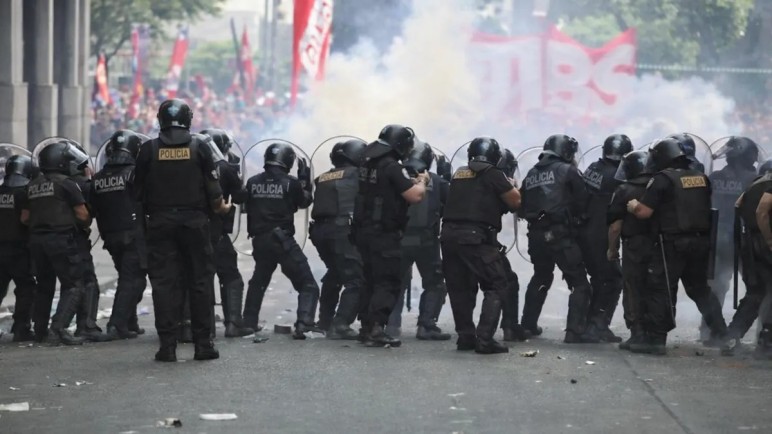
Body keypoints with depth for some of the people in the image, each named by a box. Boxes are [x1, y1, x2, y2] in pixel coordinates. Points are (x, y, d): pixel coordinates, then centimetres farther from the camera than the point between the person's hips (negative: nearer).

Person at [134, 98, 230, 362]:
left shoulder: (149, 150, 0)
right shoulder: (200, 146, -2)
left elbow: (139, 191, 4)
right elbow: (213, 186, -2)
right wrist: (220, 207, 17)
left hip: (160, 222, 0)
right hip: (195, 221, 0)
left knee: (163, 283, 2)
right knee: (200, 281, 7)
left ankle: (168, 346, -1)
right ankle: (203, 344, 7)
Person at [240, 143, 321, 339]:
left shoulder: (252, 182, 3)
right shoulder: (290, 183, -8)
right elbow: (304, 202, 7)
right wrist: (304, 178, 11)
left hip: (260, 240, 5)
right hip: (283, 240, -5)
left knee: (258, 282, 26)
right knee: (307, 285, -2)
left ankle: (248, 323, 29)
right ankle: (304, 323, -20)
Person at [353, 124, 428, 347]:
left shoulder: (368, 163, 9)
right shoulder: (392, 168, -17)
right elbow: (415, 196, -19)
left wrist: (413, 181, 17)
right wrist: (422, 181, 0)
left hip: (364, 231, 8)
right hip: (385, 235, -8)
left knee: (371, 280, 16)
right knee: (389, 283, -5)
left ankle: (366, 327, 18)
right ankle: (375, 329, -12)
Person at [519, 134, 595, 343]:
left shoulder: (531, 175, 16)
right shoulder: (568, 171, -3)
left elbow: (522, 205, 15)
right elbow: (582, 201, -5)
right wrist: (577, 218, 12)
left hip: (536, 235, 7)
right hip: (561, 234, -7)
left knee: (540, 278, 27)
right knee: (579, 283, -3)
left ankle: (528, 325, 32)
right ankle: (575, 331, -12)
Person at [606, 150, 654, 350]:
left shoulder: (624, 191, -8)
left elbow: (615, 226, -9)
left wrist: (612, 249, 2)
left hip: (634, 246, -4)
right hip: (659, 248, 4)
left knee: (633, 292, 2)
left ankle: (637, 335, -3)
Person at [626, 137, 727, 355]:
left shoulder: (662, 179, -10)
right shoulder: (701, 178, 10)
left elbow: (644, 212, -12)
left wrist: (633, 206, 7)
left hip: (673, 243, -6)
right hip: (700, 241, 6)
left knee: (660, 290, -2)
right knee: (700, 288, 19)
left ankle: (655, 339, -6)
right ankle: (720, 332, 17)